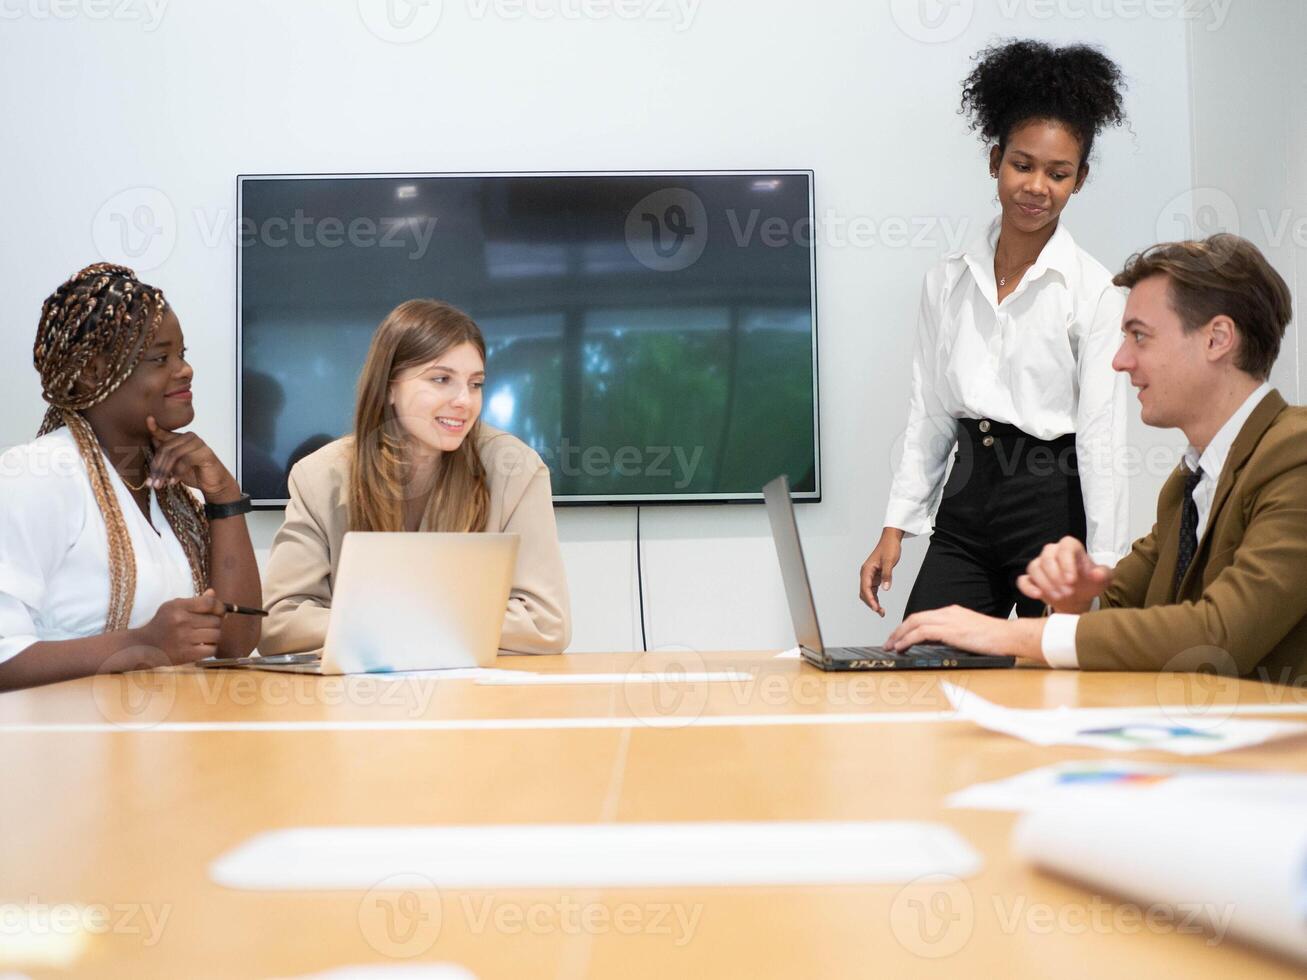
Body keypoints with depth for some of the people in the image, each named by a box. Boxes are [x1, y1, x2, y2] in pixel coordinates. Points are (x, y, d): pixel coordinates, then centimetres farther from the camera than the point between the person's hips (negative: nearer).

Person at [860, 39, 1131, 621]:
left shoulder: (1094, 292, -6)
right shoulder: (948, 281, 7)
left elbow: (1102, 437, -9)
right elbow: (928, 414, 10)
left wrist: (1103, 573, -13)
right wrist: (896, 528, 6)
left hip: (1053, 506, -4)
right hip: (965, 505, 4)